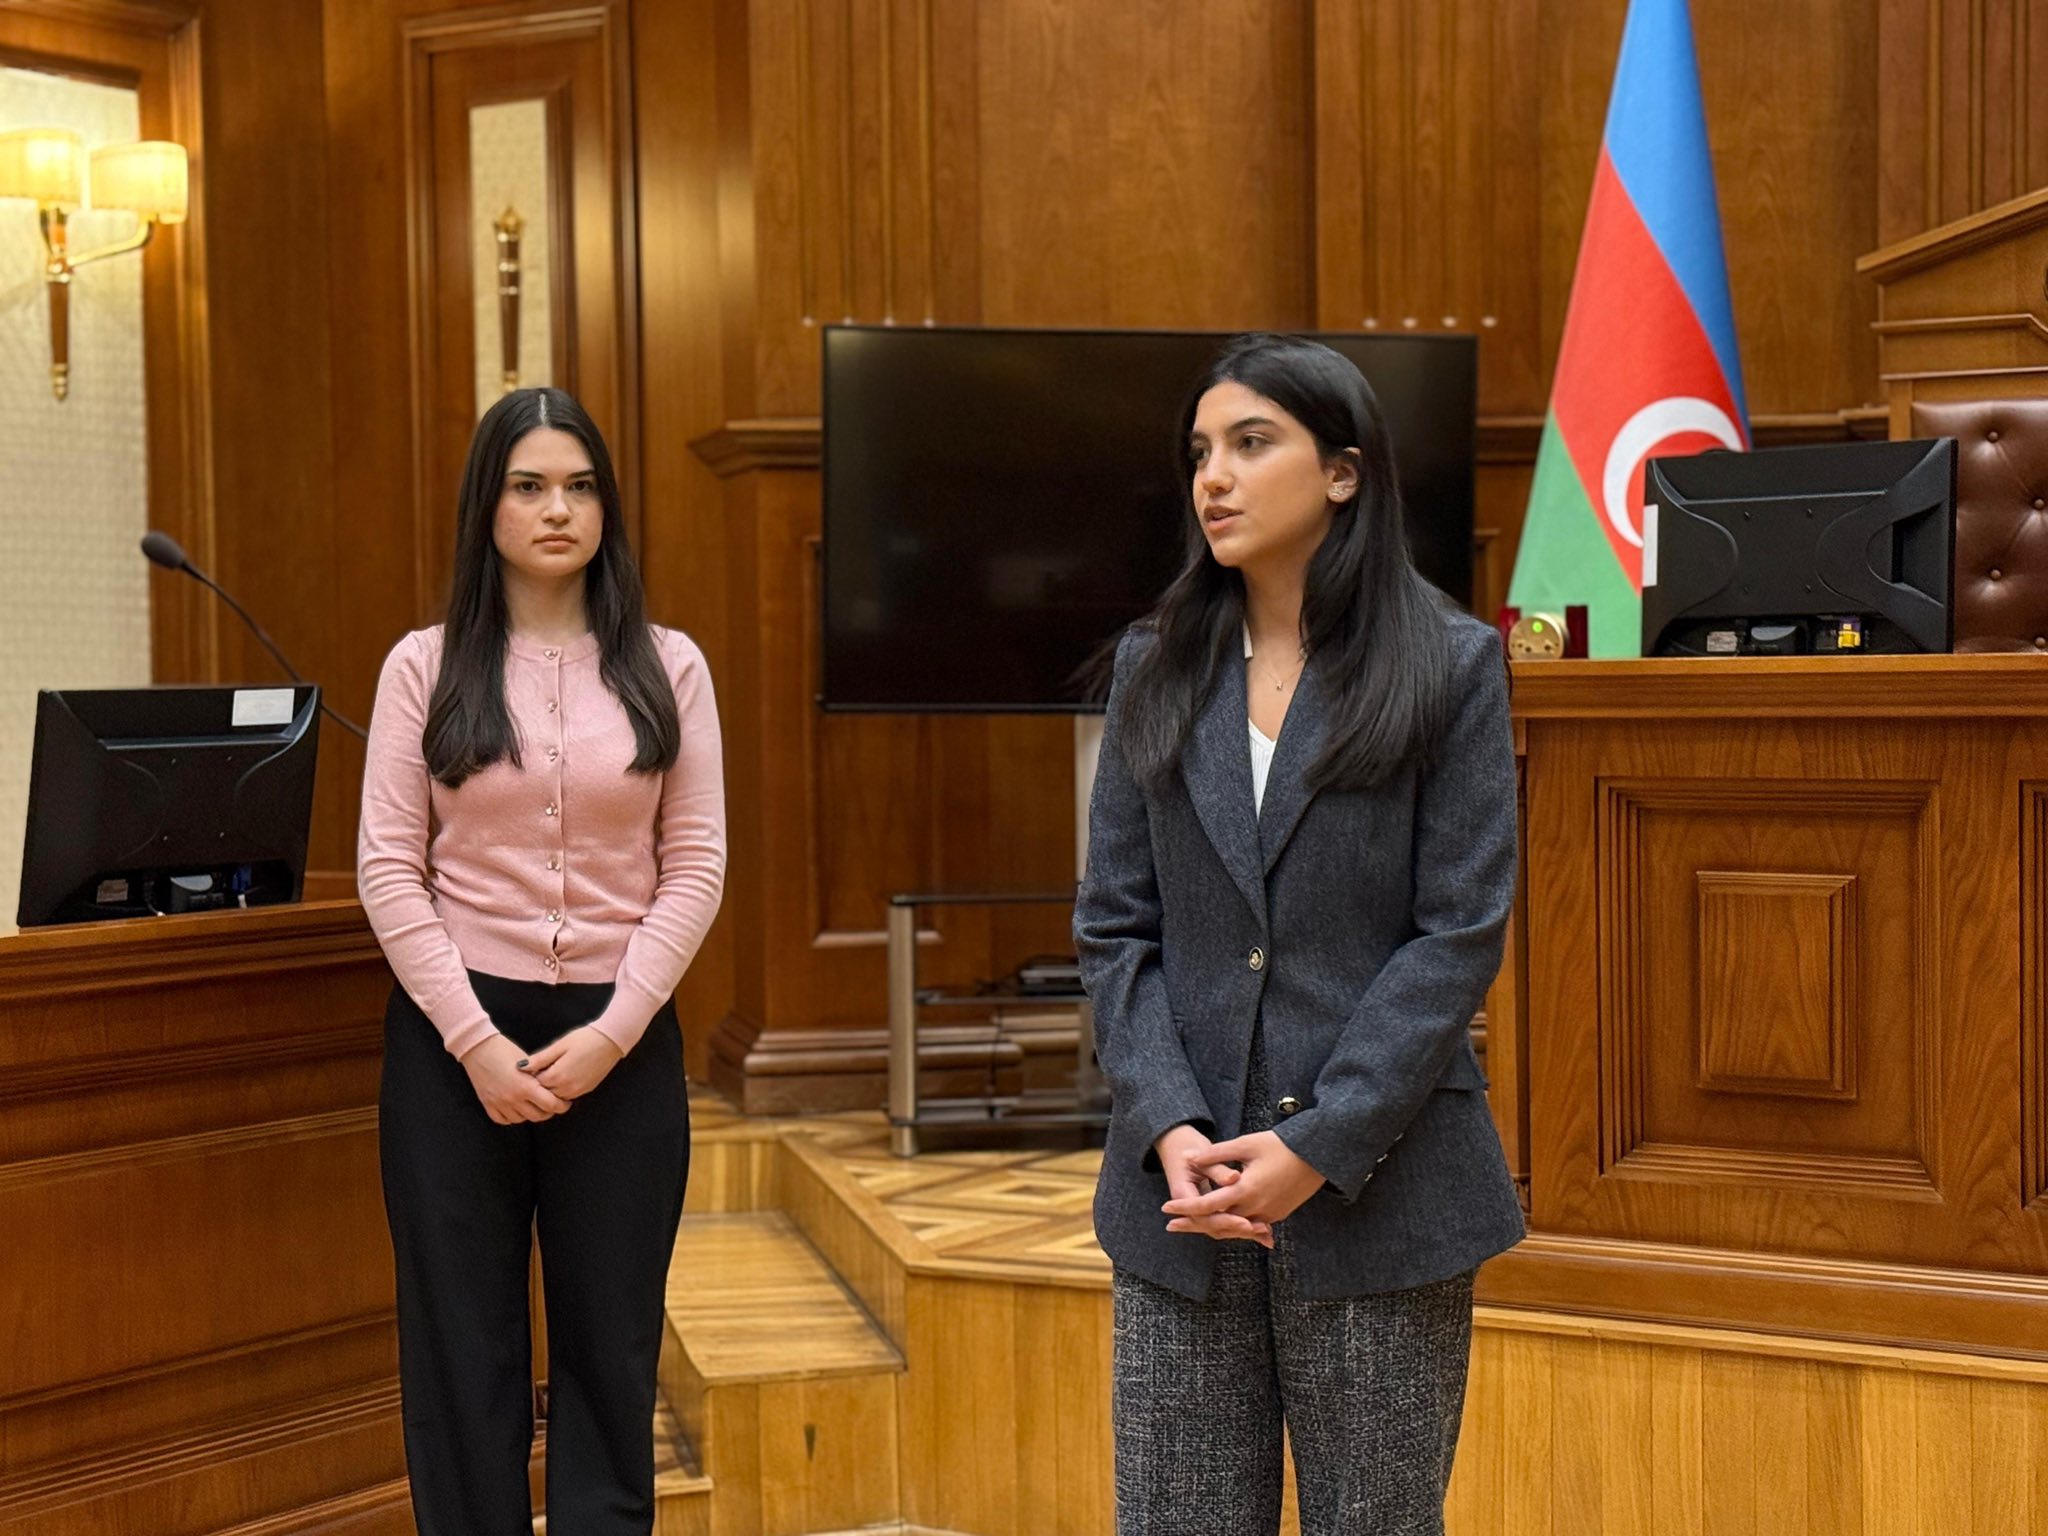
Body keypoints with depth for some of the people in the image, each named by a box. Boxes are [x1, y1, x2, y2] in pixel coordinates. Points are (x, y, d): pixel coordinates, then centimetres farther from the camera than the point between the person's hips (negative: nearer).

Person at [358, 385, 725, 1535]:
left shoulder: (668, 667, 3)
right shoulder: (426, 666, 1)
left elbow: (696, 866, 0)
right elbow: (389, 869, -2)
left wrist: (612, 1031, -10)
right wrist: (474, 1040, -11)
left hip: (621, 1038, 1)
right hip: (456, 1033, 0)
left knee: (611, 1342, 7)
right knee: (464, 1342, 6)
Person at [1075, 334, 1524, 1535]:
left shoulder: (1451, 666, -2)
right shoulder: (1157, 670, 8)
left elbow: (1461, 933, -7)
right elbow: (1114, 928, 5)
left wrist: (1319, 1147, -14)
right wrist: (1169, 1130, -10)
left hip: (1378, 1192, -3)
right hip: (1180, 1191, 3)